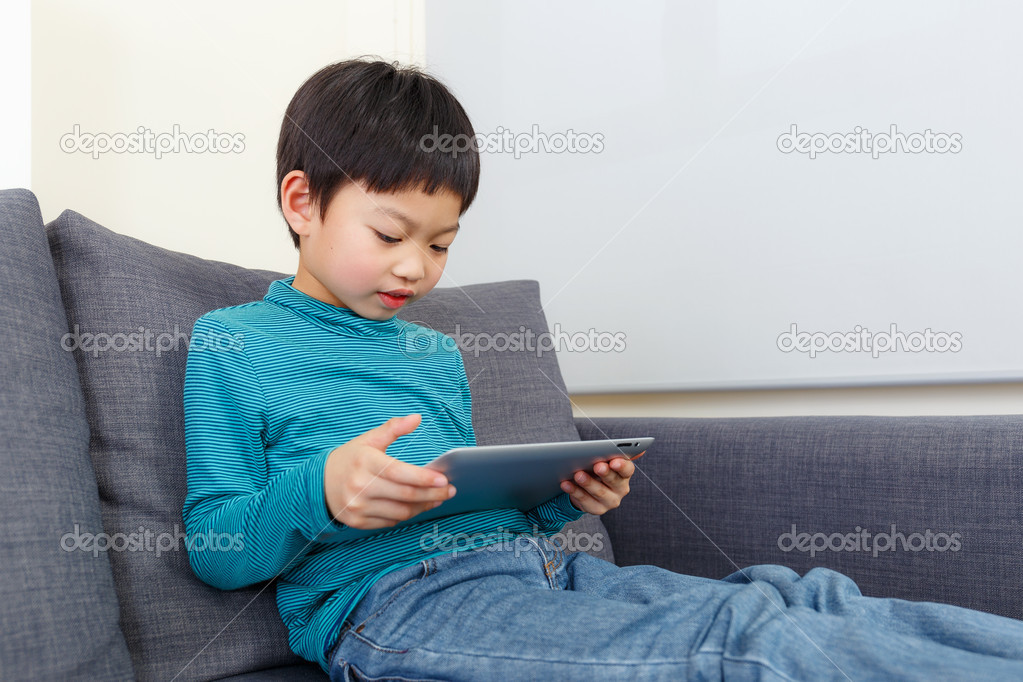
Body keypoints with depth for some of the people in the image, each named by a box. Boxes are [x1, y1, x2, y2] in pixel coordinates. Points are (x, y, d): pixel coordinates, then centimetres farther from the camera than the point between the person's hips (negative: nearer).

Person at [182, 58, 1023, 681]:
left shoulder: (436, 355, 23)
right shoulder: (231, 345, 5)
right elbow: (215, 548, 0)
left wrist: (556, 499, 6)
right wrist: (321, 494, -20)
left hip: (533, 565, 7)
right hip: (398, 601, -7)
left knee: (792, 599, -15)